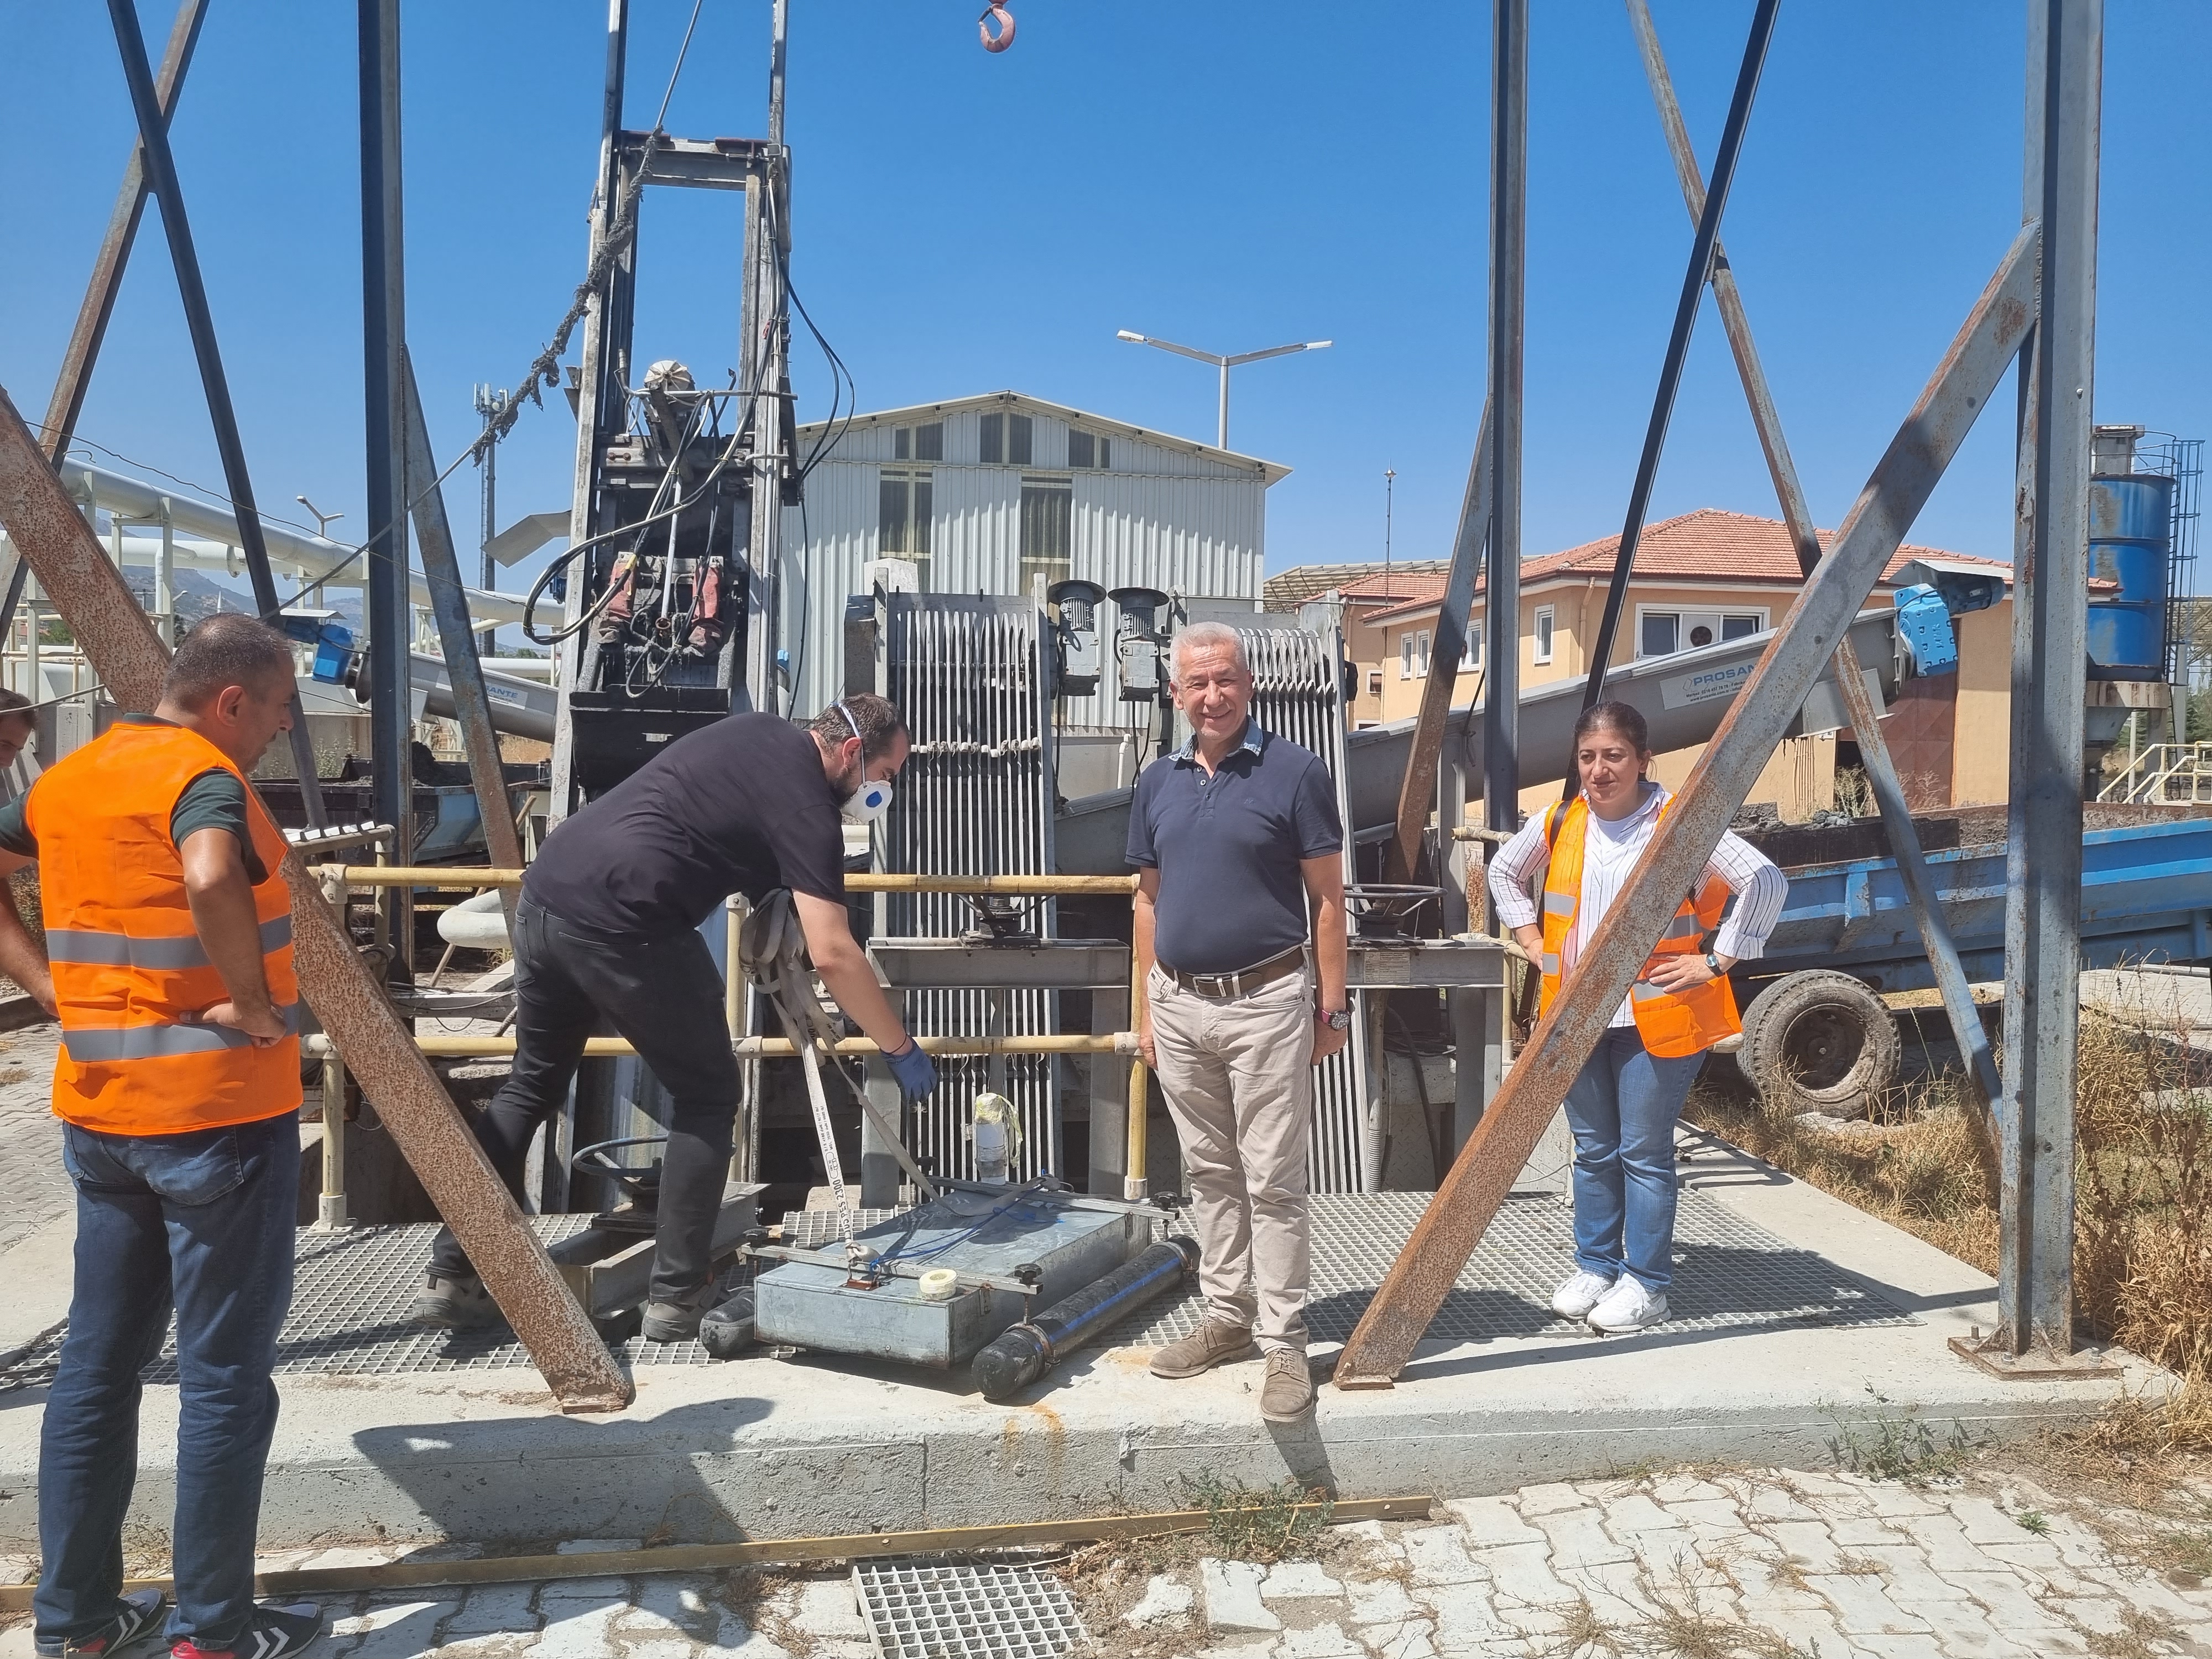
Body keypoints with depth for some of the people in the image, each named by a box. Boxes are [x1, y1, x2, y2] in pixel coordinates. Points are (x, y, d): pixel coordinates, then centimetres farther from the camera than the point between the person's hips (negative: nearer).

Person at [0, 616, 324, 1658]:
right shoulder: (204, 776, -16)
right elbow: (211, 881, -36)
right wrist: (254, 1004, -23)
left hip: (99, 1111, 8)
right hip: (217, 1109, -8)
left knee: (97, 1361, 16)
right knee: (225, 1374, 3)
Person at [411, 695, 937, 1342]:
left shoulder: (755, 732, 18)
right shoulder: (805, 805, -5)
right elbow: (832, 955, -12)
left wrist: (778, 880, 36)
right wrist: (900, 1048, -2)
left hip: (545, 892, 8)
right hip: (622, 924, -8)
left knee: (531, 1085, 22)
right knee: (707, 1095, 8)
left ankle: (454, 1276, 24)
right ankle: (676, 1296, 10)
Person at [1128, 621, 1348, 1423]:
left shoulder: (1295, 772, -6)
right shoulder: (1158, 782, 9)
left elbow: (1327, 897, -4)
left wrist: (1332, 1006, -7)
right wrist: (1148, 1009, 12)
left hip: (1266, 1002, -5)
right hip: (1180, 1004, 5)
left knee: (1273, 1181, -2)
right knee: (1209, 1174, 15)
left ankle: (1285, 1343, 7)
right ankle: (1227, 1318, 27)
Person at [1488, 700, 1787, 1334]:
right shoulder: (1558, 825, 5)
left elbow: (1767, 882, -13)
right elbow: (1504, 871, 23)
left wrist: (1717, 960, -12)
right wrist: (1534, 942, 13)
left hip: (1657, 1017, -4)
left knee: (1645, 1153, 2)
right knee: (1593, 1151, 14)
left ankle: (1646, 1283, 15)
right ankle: (1594, 1268, 27)